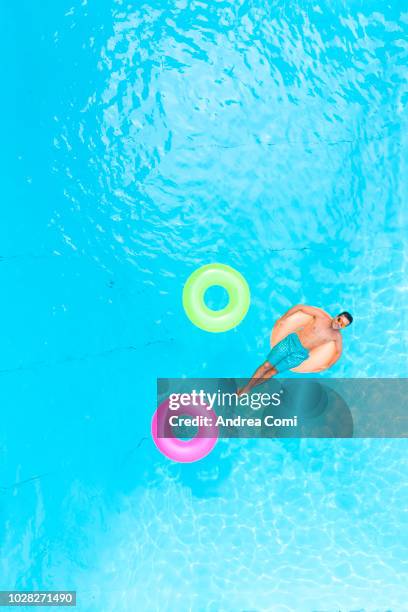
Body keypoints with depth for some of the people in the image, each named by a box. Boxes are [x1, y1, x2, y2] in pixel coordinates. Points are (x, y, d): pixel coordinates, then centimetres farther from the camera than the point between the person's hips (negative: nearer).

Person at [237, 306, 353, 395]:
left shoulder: (337, 336, 0)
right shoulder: (321, 315, -4)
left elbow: (338, 351, 14)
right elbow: (300, 307, 0)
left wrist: (327, 366, 1)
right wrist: (282, 319, 0)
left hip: (300, 354, 0)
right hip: (292, 341, 0)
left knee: (273, 372, -5)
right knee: (267, 365, -6)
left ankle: (248, 389, 7)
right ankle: (245, 387, 6)